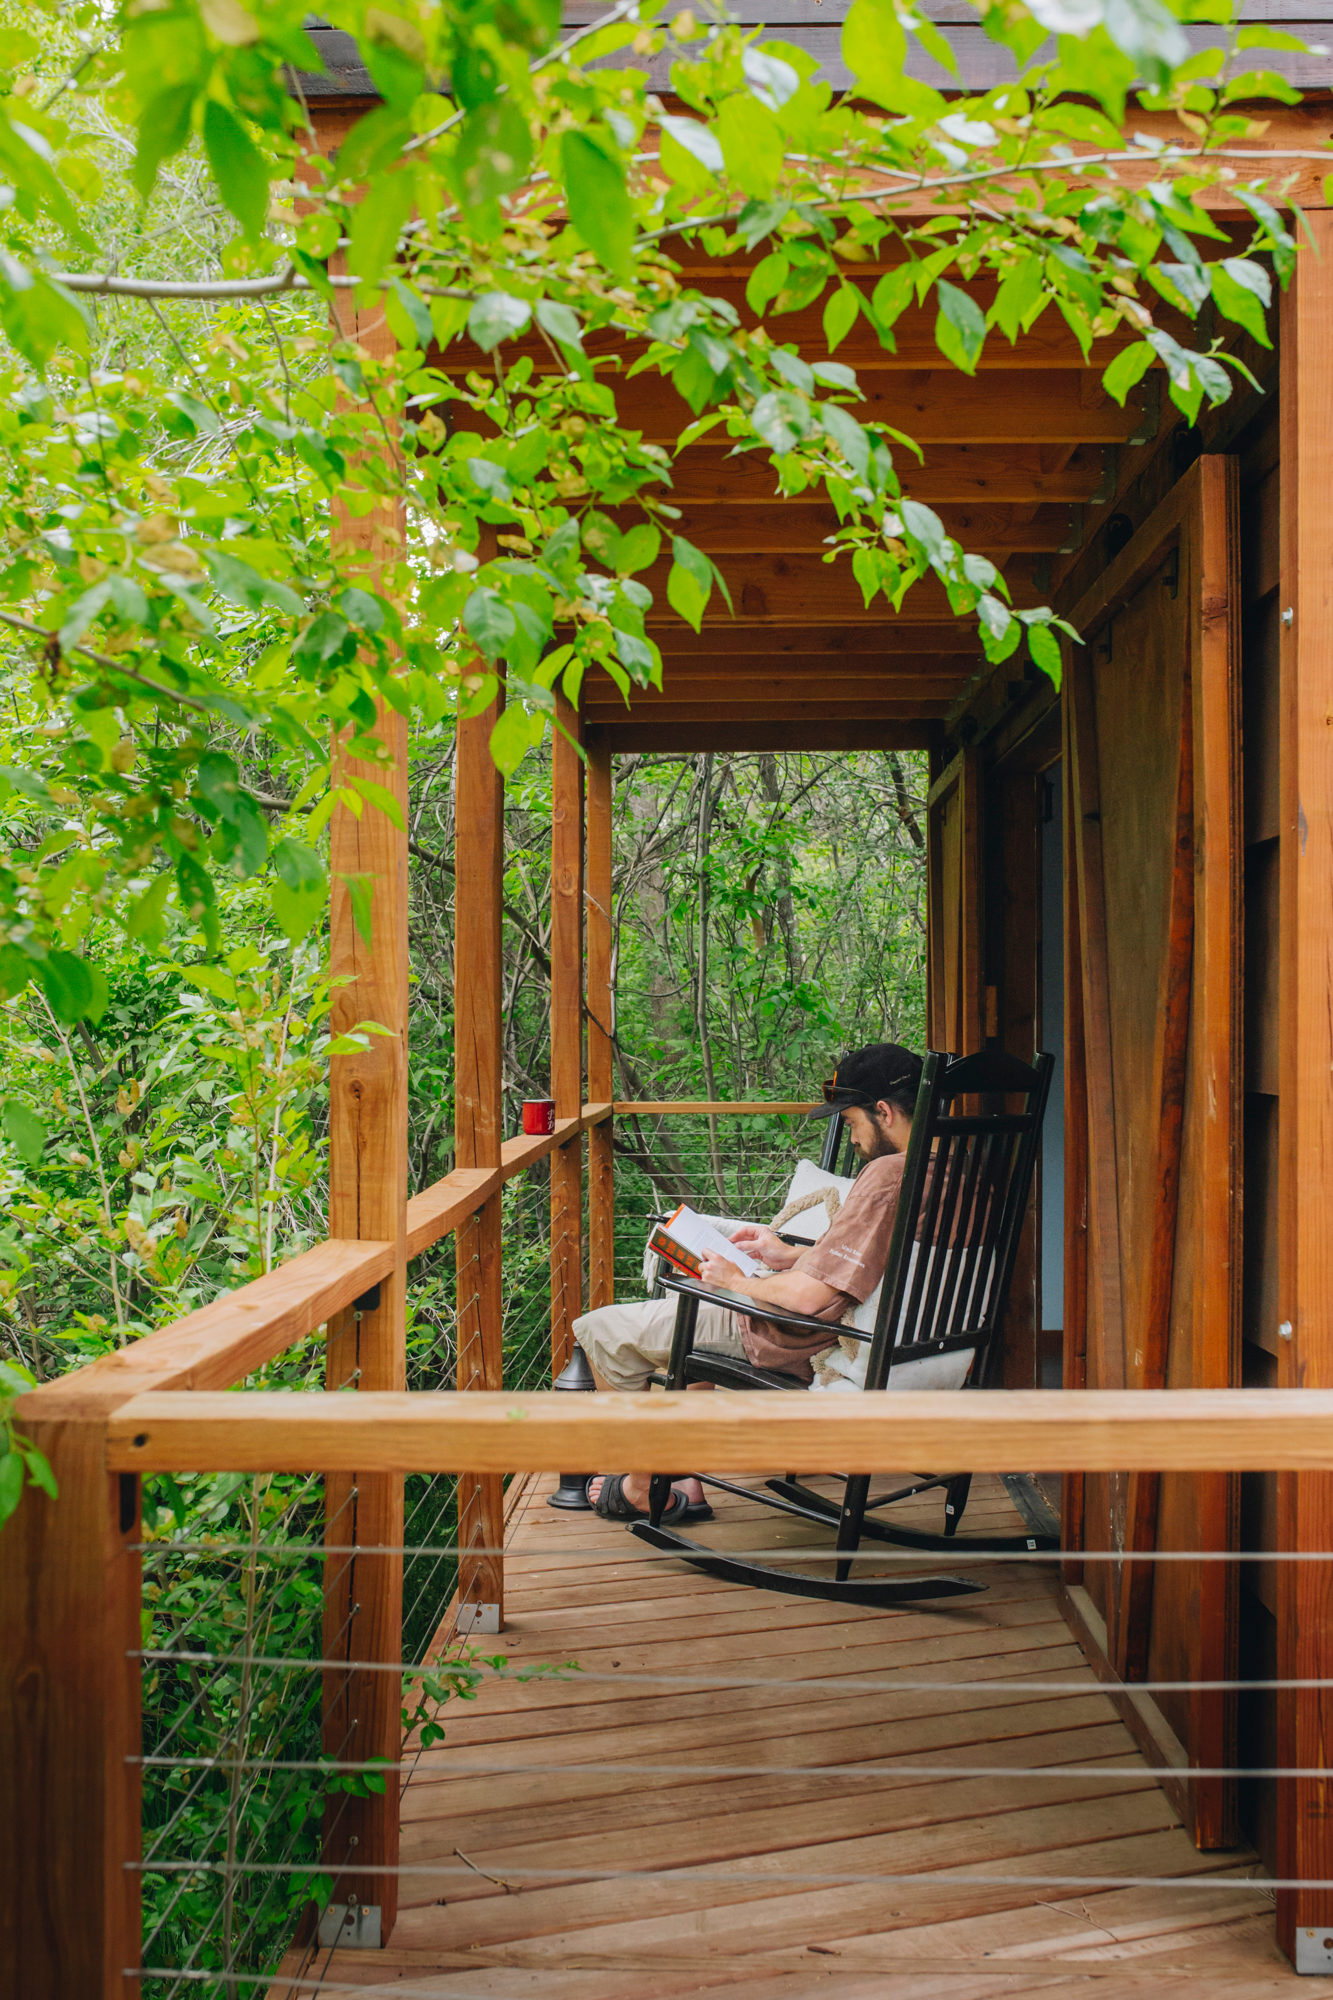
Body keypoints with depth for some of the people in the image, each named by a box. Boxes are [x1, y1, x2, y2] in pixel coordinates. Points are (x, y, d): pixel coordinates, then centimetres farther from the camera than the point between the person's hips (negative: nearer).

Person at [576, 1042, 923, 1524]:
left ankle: (646, 1487, 18)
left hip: (800, 1341, -10)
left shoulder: (887, 1175, -30)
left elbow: (811, 1297, -31)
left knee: (602, 1329, 4)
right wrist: (790, 1255, 12)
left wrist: (737, 1282, -12)